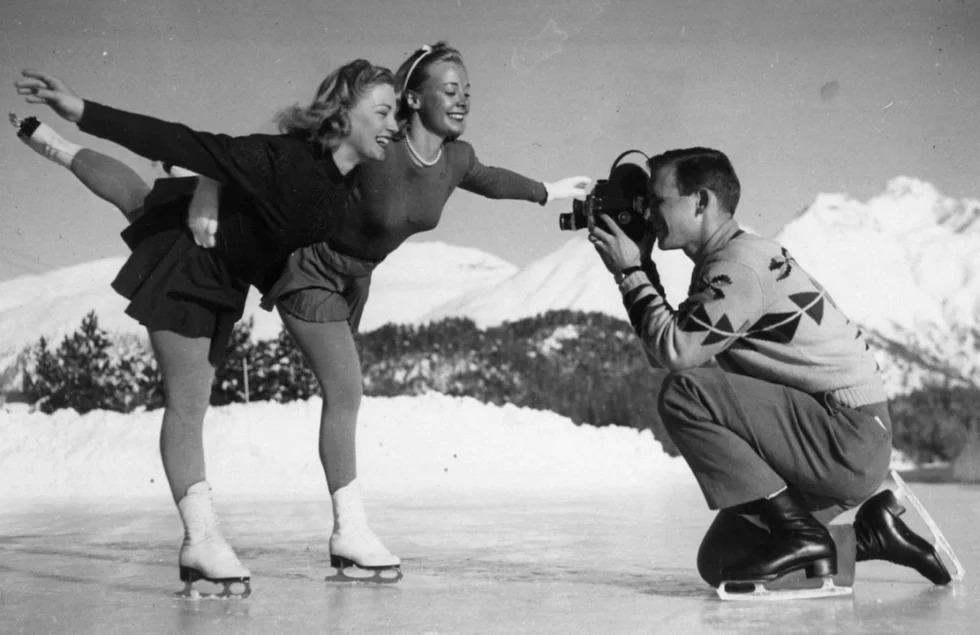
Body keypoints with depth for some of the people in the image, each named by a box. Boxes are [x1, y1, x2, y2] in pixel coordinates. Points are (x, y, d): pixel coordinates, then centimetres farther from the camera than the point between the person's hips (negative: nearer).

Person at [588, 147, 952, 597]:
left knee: (683, 394, -22)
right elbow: (672, 345, 13)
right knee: (719, 562, 7)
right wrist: (641, 268, 7)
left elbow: (674, 351, -25)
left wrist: (629, 272, -13)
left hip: (849, 441, -10)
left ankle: (799, 535, -15)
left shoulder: (740, 267, -18)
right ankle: (869, 535, 15)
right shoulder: (726, 261, 14)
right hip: (839, 444, 10)